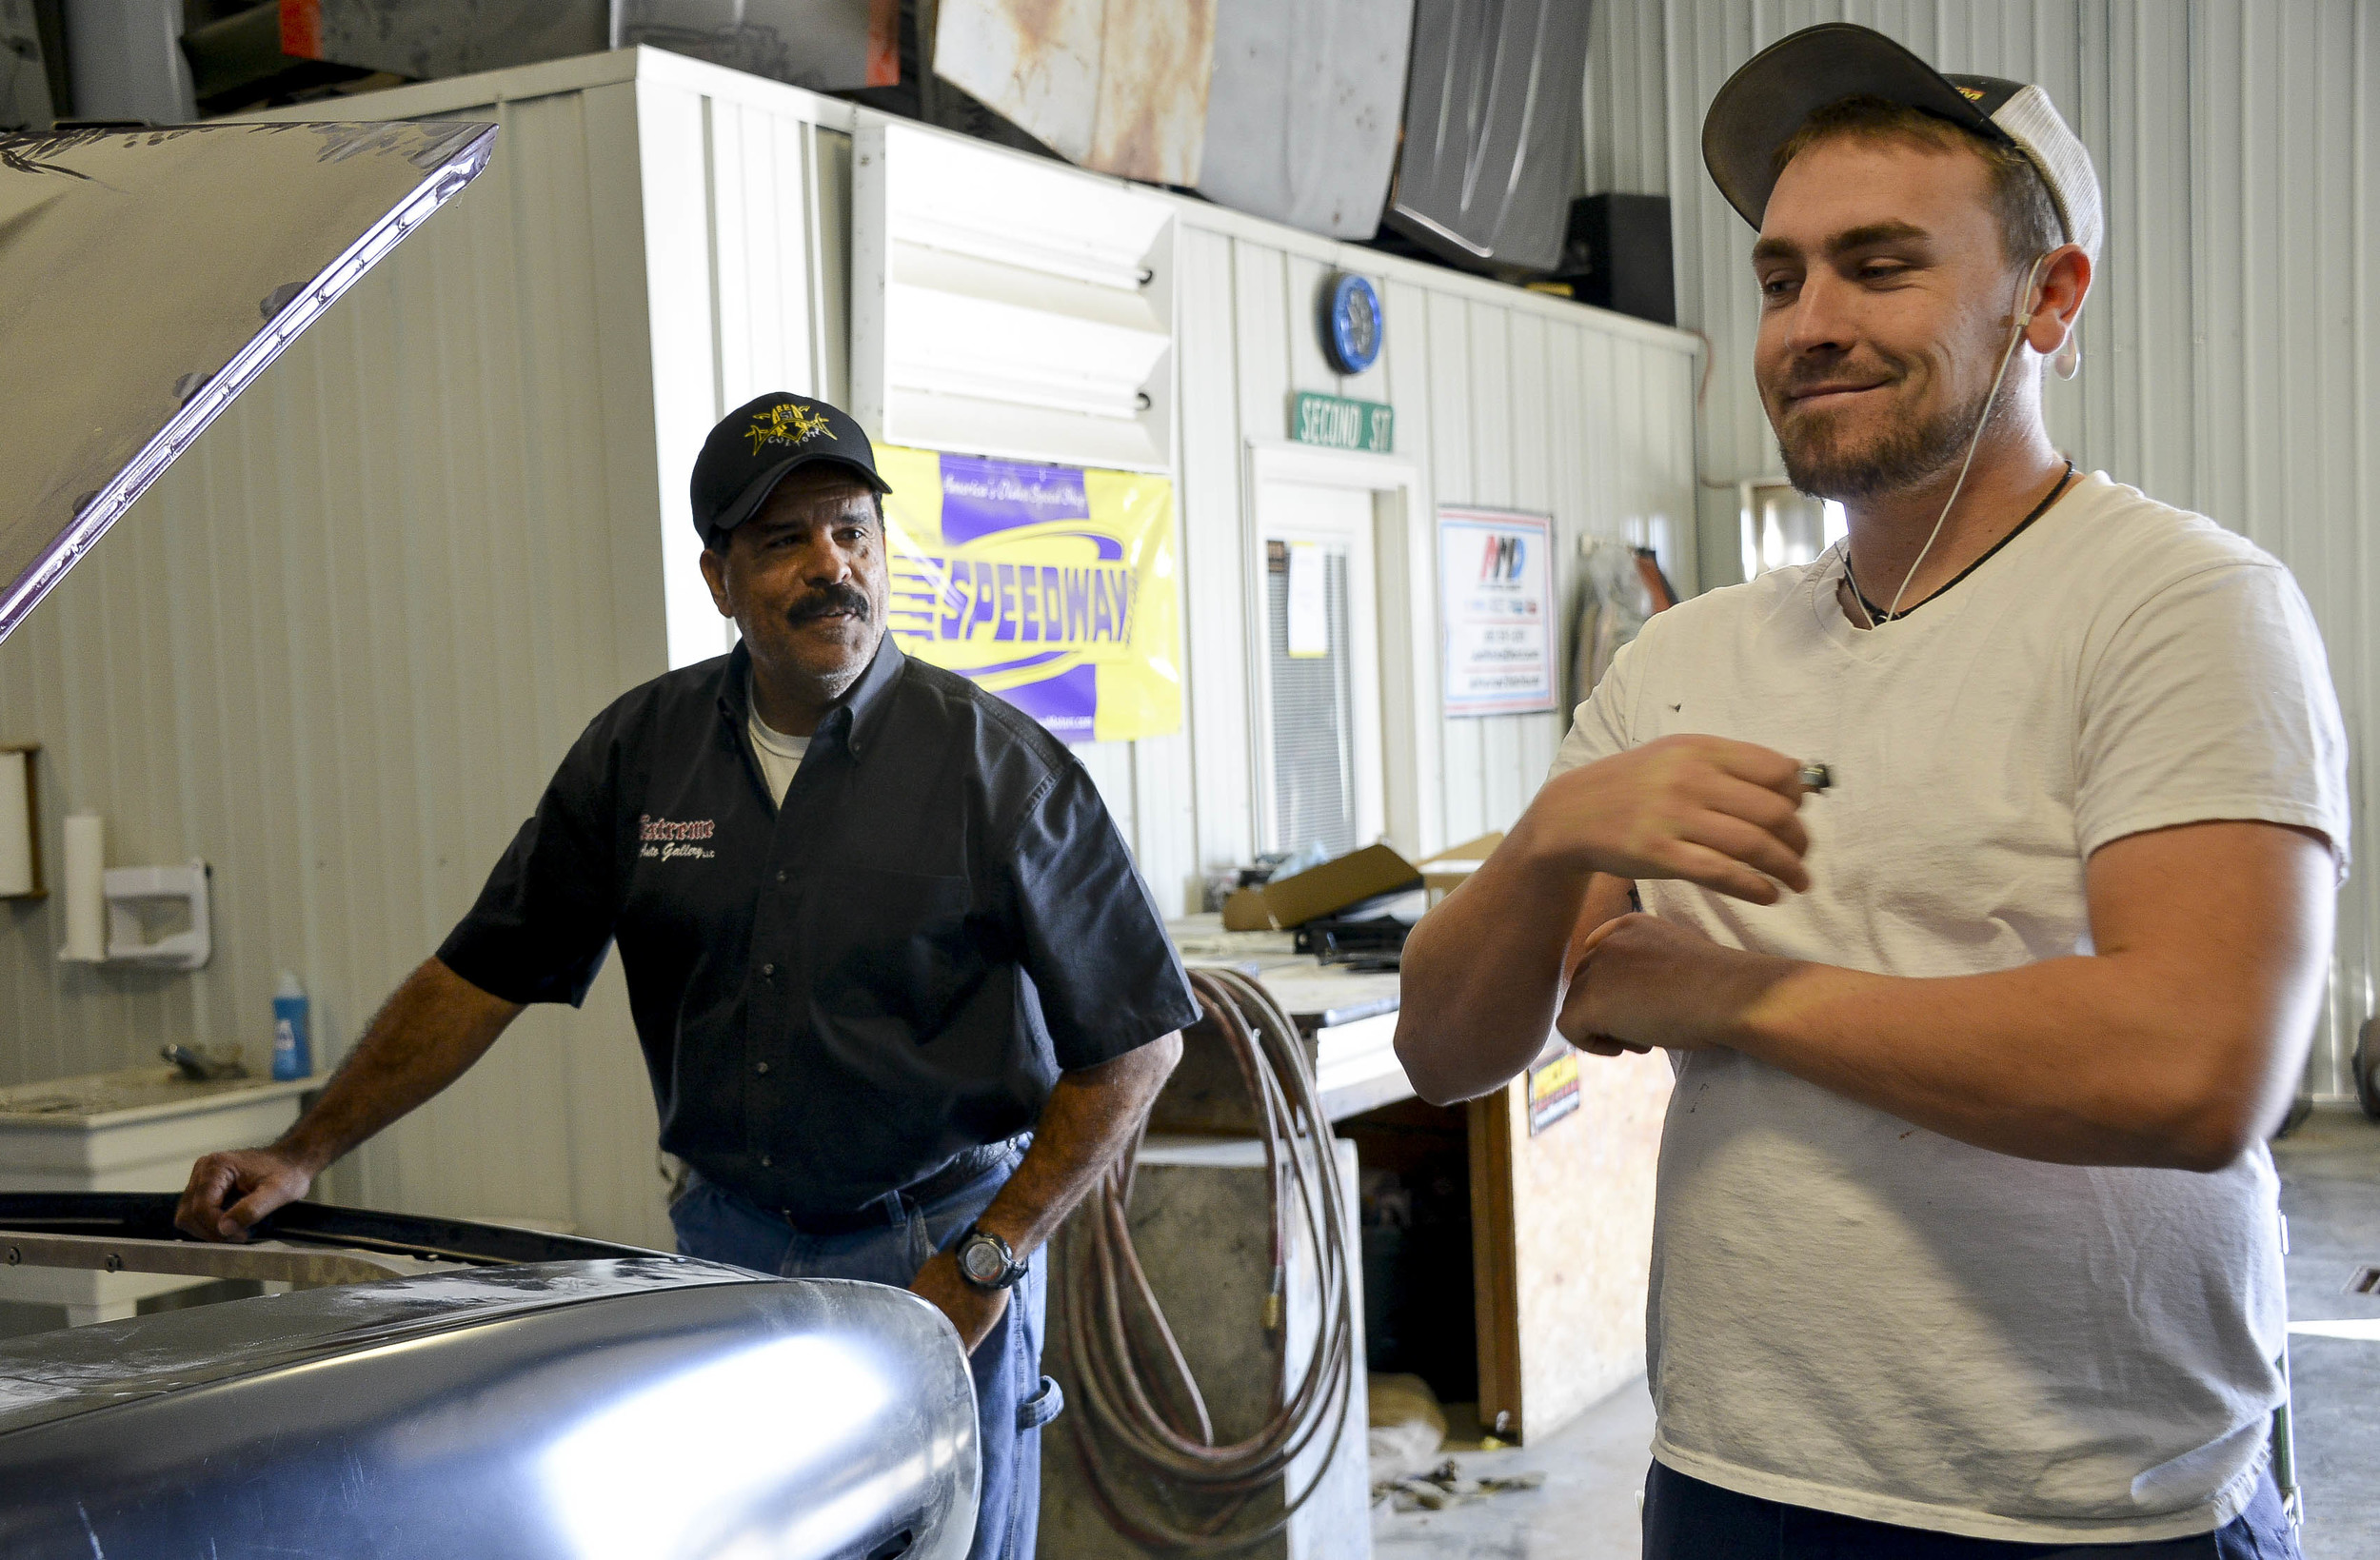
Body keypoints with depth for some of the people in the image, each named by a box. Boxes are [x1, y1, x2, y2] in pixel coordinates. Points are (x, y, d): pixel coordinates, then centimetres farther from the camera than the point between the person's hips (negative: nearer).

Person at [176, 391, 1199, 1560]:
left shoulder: (999, 767, -11)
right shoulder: (638, 752, 1)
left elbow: (1137, 1038, -9)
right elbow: (483, 977, 7)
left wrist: (989, 1260, -12)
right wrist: (302, 1157, 2)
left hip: (932, 1253, -3)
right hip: (723, 1239, 3)